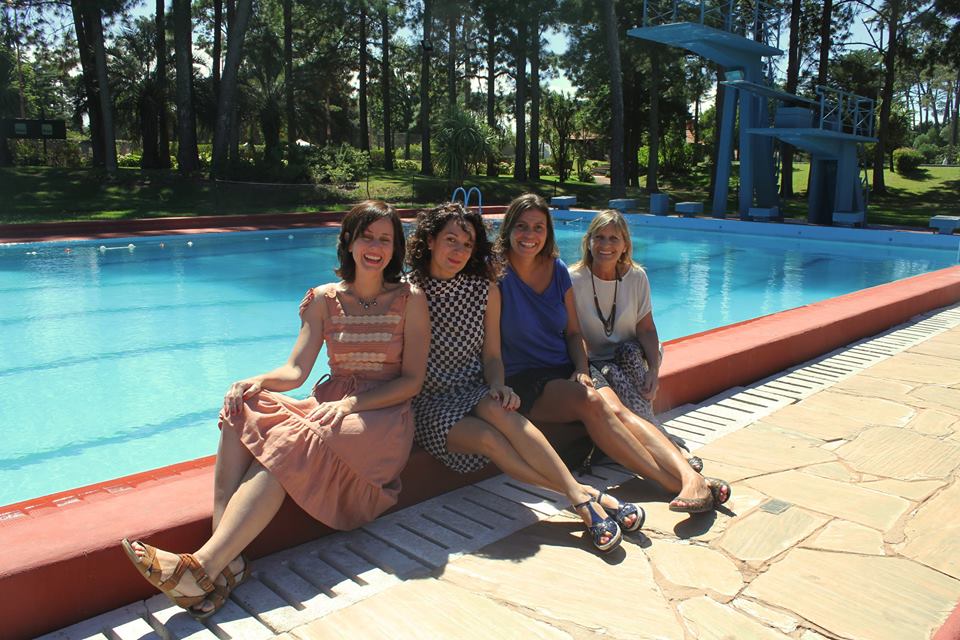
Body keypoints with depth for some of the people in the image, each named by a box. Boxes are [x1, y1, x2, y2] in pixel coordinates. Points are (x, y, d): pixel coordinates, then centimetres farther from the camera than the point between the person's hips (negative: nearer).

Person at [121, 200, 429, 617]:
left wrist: (351, 404, -17)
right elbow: (295, 371, 3)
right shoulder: (324, 300, 9)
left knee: (289, 443, -32)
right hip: (331, 403, 4)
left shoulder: (410, 300, 0)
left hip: (383, 416, -4)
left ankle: (203, 567, -36)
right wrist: (258, 382, -20)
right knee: (243, 409, -25)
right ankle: (226, 559, -38)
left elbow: (412, 380, -4)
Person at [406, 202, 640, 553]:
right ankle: (582, 495, -31)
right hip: (429, 404, -2)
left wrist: (498, 386, -12)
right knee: (488, 437, -32)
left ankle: (577, 491, -36)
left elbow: (491, 355, 8)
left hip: (475, 393, 2)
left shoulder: (486, 290, 5)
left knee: (494, 407, -34)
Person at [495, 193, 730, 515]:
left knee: (618, 410, -24)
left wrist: (582, 369, -5)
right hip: (523, 380, -5)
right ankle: (677, 485, -36)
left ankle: (691, 478, -41)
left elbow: (573, 332, 13)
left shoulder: (557, 270, 9)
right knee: (590, 401, -32)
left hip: (565, 371, 5)